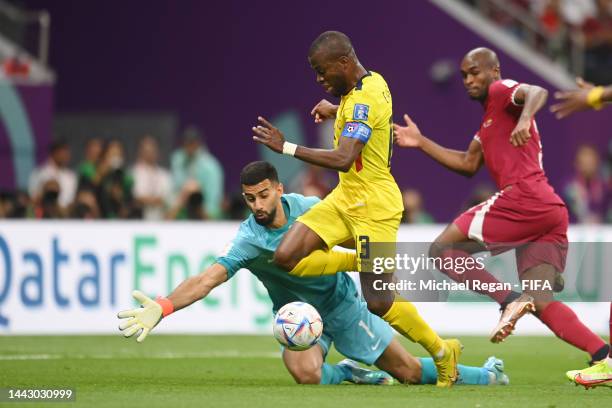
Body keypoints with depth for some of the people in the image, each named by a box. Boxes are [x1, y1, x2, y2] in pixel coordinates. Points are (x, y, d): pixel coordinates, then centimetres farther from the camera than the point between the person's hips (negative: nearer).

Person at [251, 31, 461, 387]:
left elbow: (343, 159, -33)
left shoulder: (363, 101, -24)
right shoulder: (373, 82, 6)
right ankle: (361, 263, 13)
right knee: (287, 258, -4)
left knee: (379, 303, -7)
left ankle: (444, 353, 13)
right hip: (346, 198, 9)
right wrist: (335, 110, 23)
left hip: (374, 207, -9)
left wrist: (287, 148, -32)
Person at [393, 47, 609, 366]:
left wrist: (524, 118, -39)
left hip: (524, 198, -9)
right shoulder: (488, 119, 31)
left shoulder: (501, 91, 4)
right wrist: (421, 143, 32)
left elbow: (537, 92, -18)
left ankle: (509, 301, -21)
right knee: (539, 302, 1)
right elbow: (468, 164, 35)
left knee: (442, 249, -4)